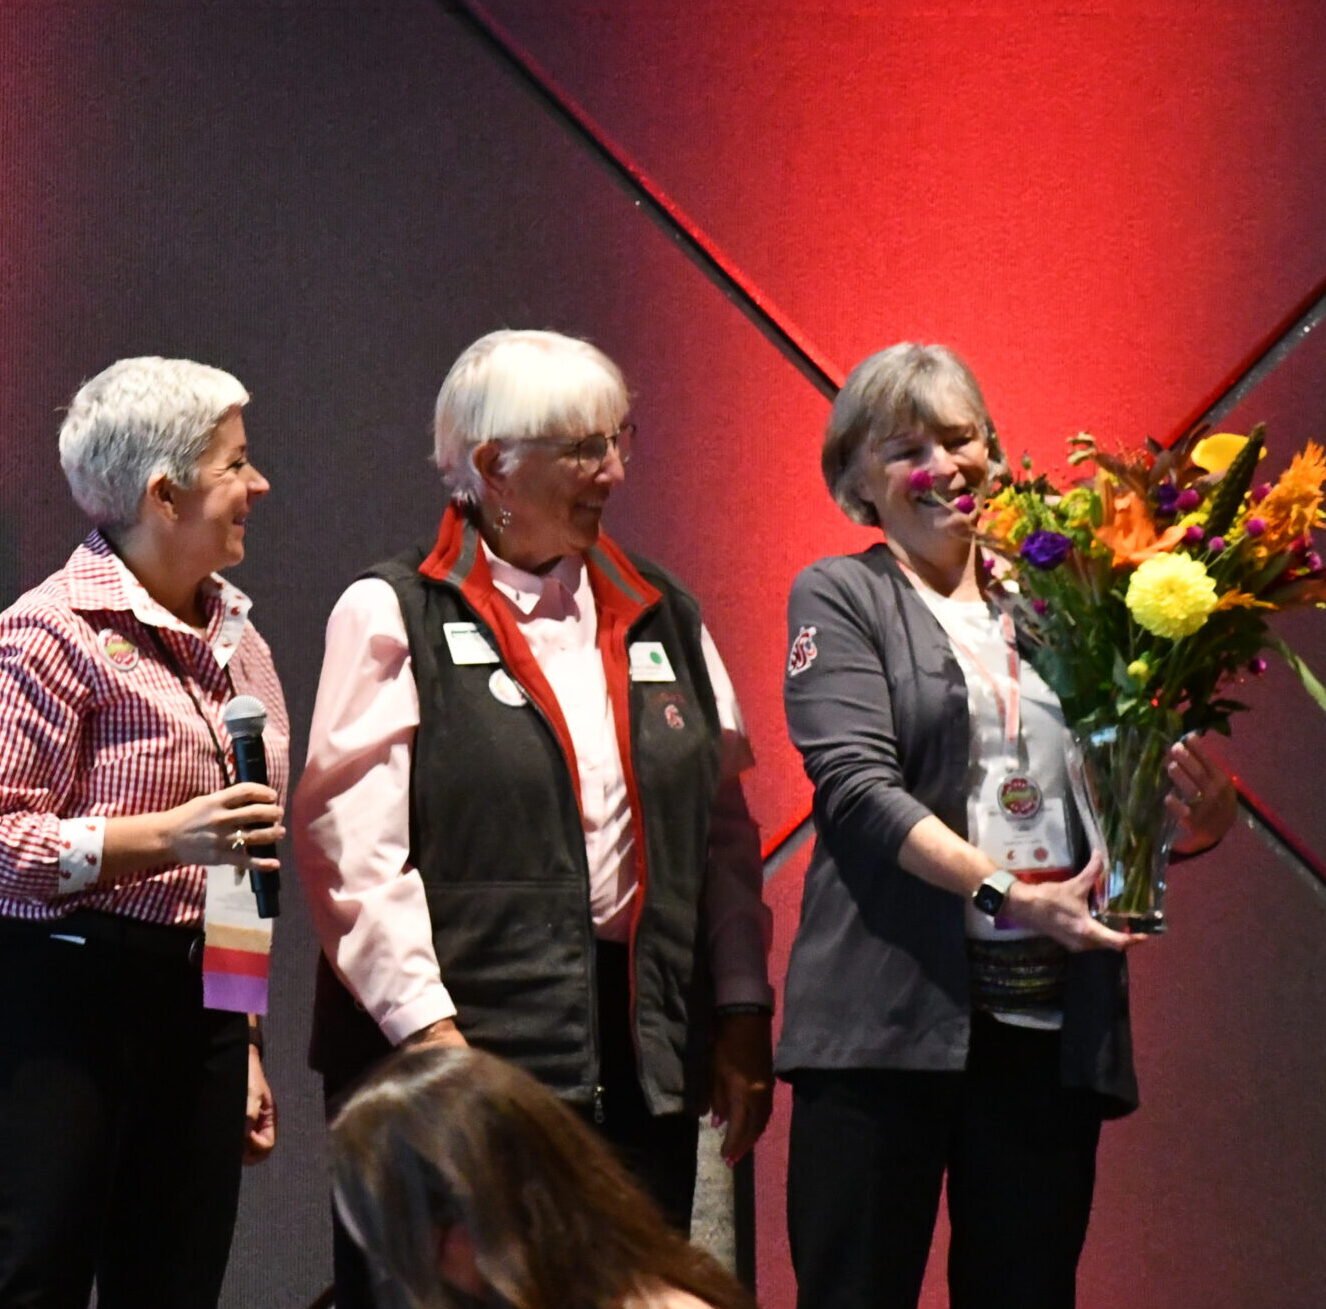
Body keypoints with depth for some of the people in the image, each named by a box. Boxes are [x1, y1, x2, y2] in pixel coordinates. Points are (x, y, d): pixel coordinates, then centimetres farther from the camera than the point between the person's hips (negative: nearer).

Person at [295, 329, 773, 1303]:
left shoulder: (659, 615, 16)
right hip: (463, 1048, -5)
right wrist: (424, 1027, -16)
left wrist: (742, 1012, 9)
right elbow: (350, 844, -9)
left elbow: (724, 829, 16)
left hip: (643, 1049, 5)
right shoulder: (395, 614, -1)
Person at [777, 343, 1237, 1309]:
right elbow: (856, 785, -8)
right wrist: (1010, 896, -20)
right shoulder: (840, 598, 5)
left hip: (1050, 1024, 4)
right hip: (894, 1016, -3)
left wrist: (1200, 819, -7)